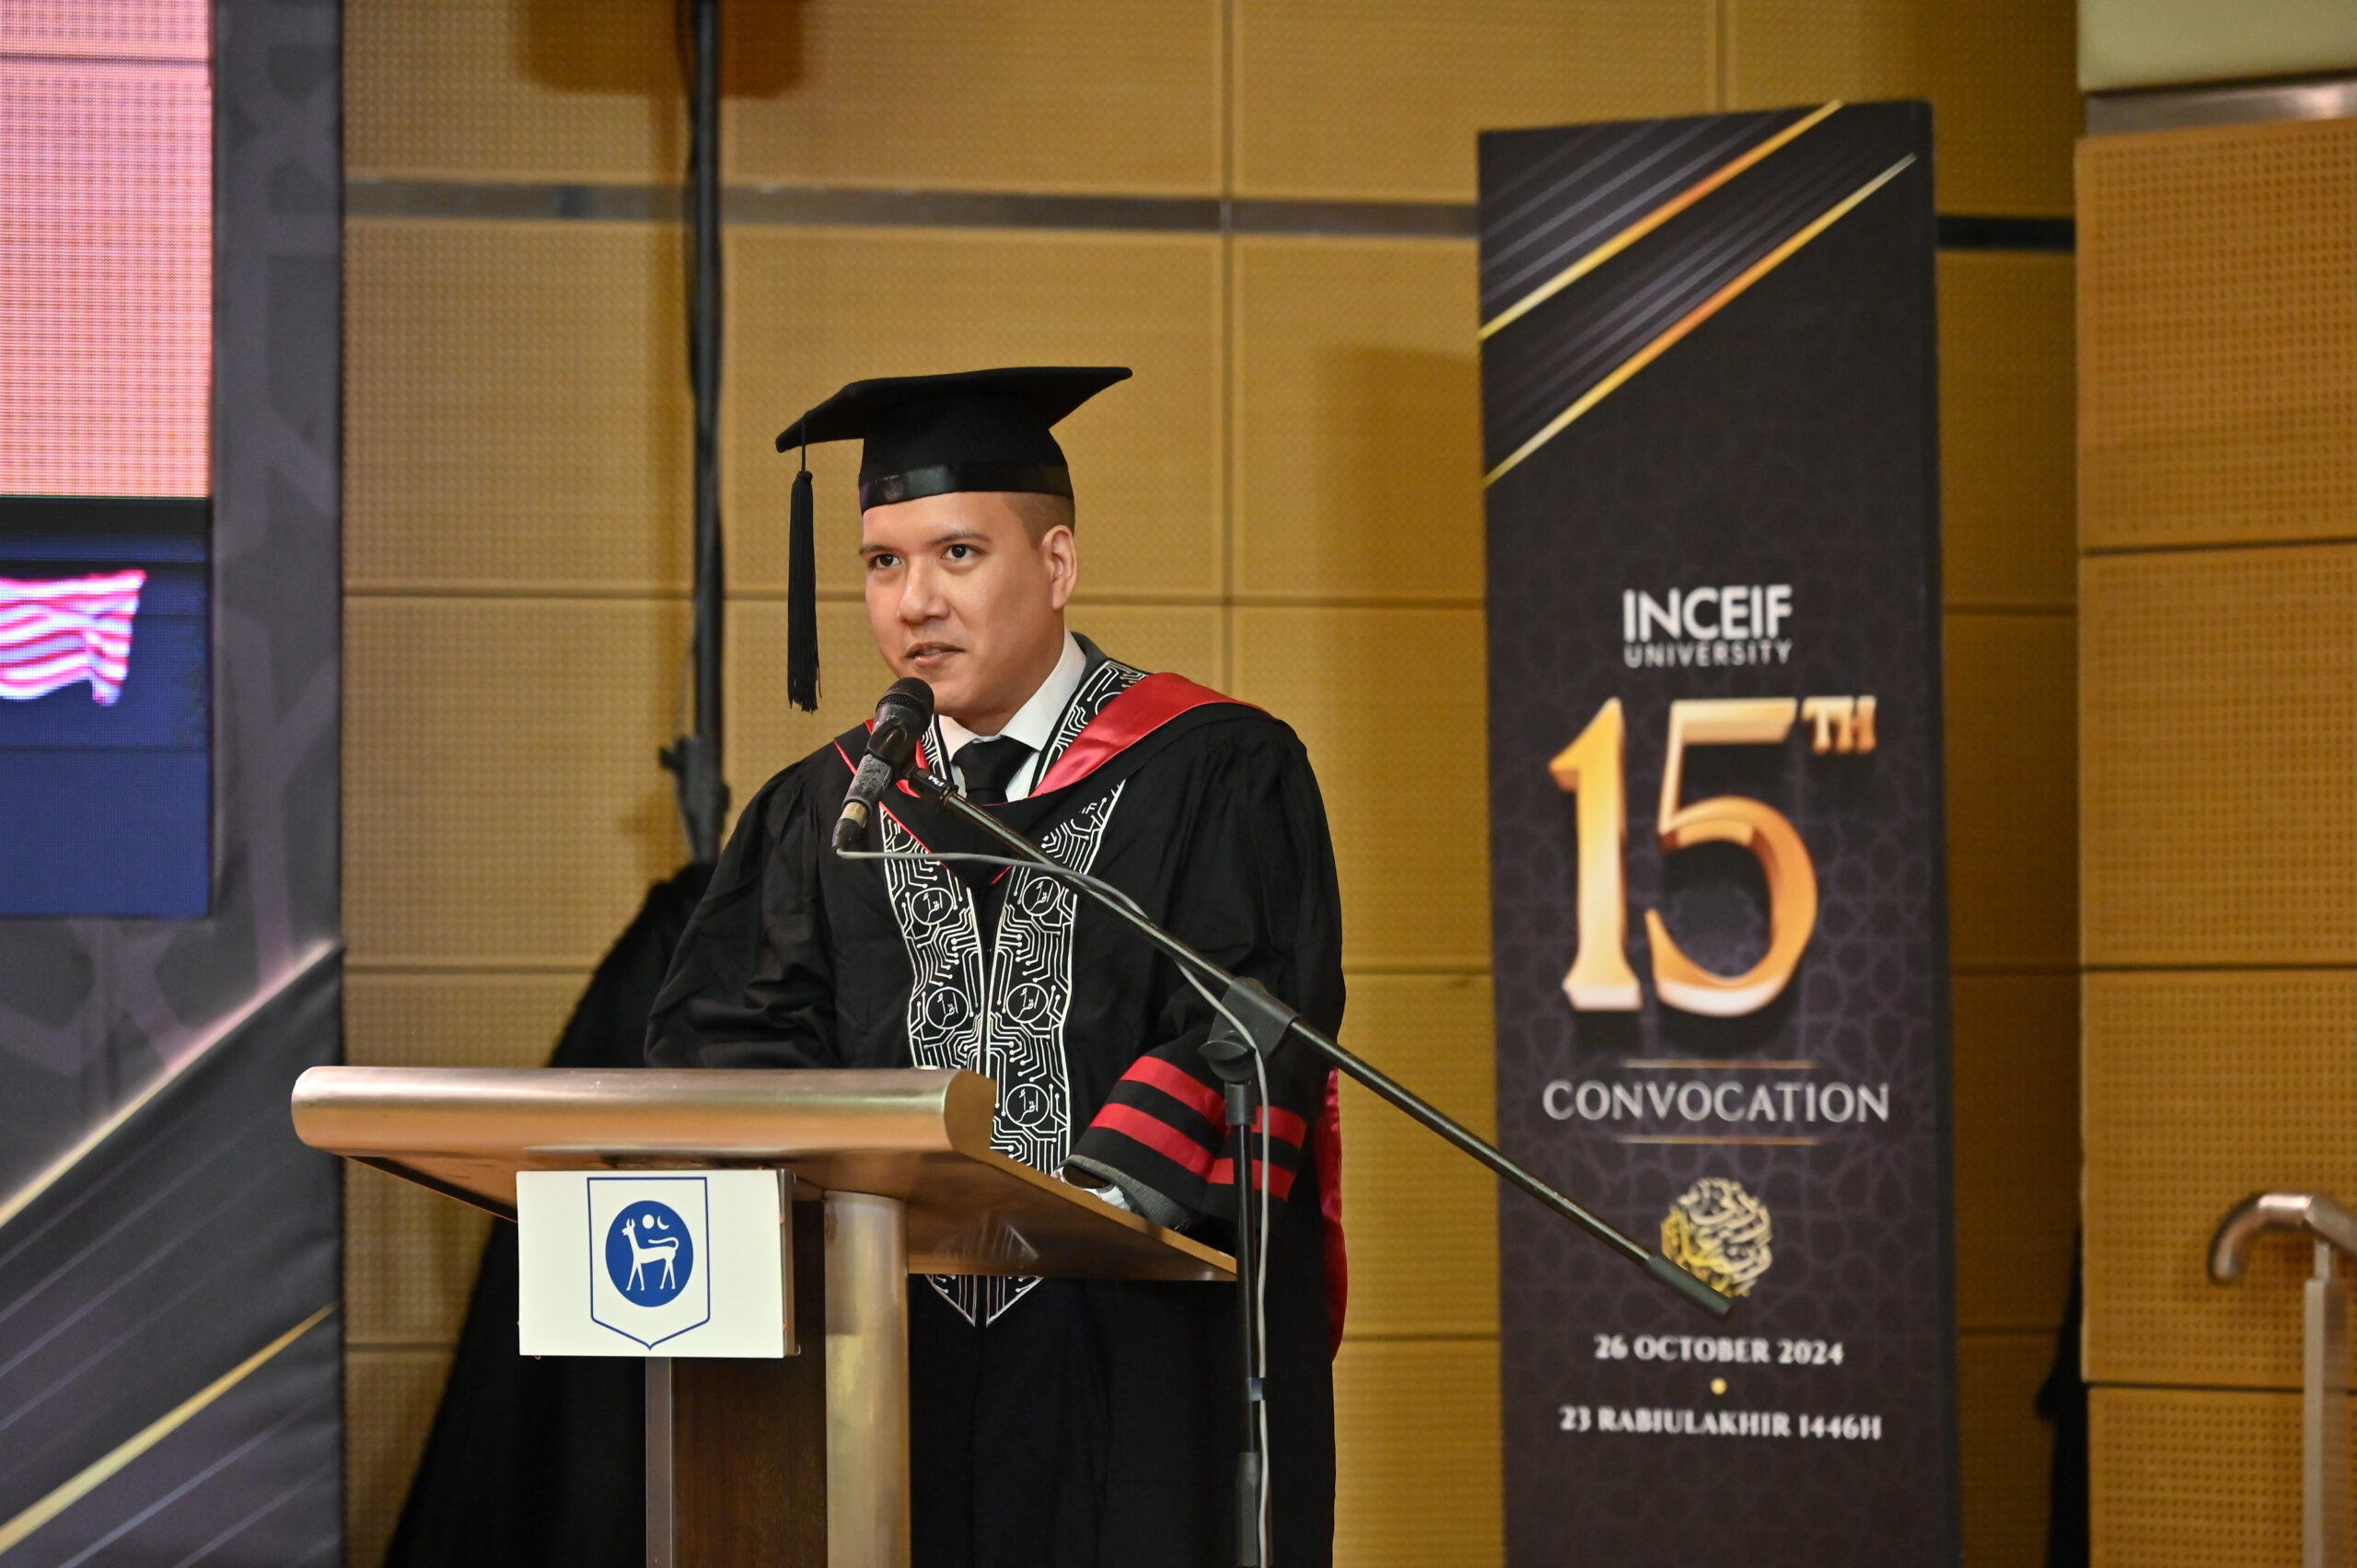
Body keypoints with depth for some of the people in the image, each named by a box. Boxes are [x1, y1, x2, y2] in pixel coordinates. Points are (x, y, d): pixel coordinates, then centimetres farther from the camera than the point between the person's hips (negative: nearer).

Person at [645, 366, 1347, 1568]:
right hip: (901, 1366, 4)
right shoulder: (824, 814, 15)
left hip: (1149, 1357, -4)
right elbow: (728, 1034, 6)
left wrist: (1096, 1196, -27)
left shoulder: (1219, 778, 0)